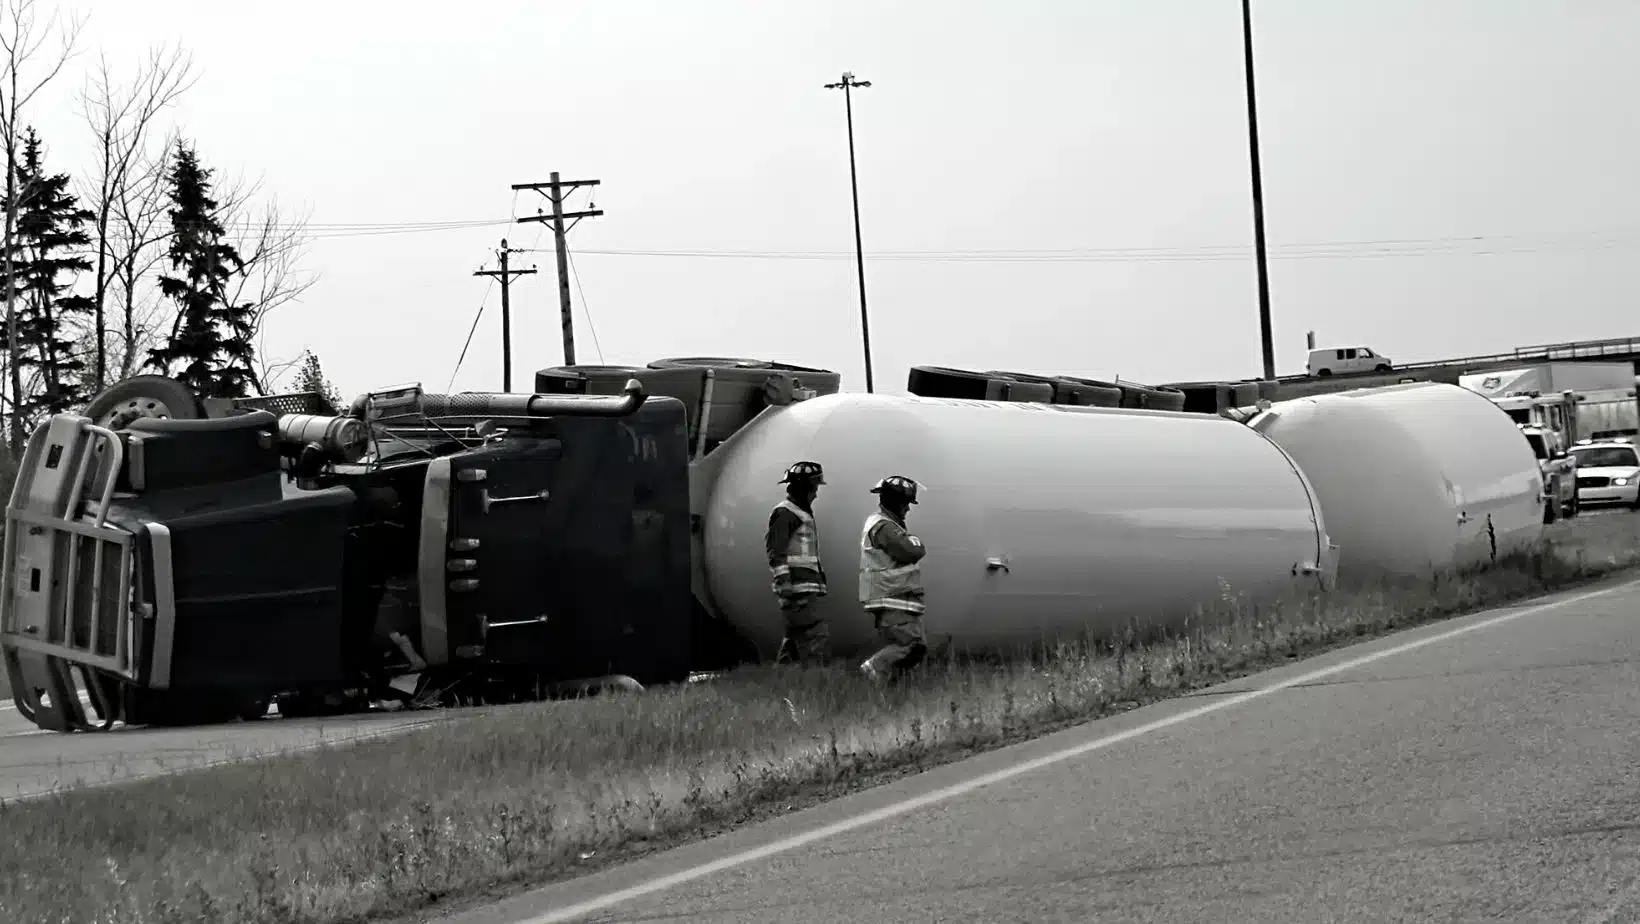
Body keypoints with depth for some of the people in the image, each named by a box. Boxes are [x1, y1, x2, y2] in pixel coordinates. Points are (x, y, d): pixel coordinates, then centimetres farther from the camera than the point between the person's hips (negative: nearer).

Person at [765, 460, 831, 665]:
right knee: (817, 637, -15)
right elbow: (776, 553, -16)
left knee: (794, 642, 10)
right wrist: (784, 586, -23)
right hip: (797, 588, -10)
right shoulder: (784, 513, -8)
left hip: (807, 589, 10)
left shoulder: (803, 514, 23)